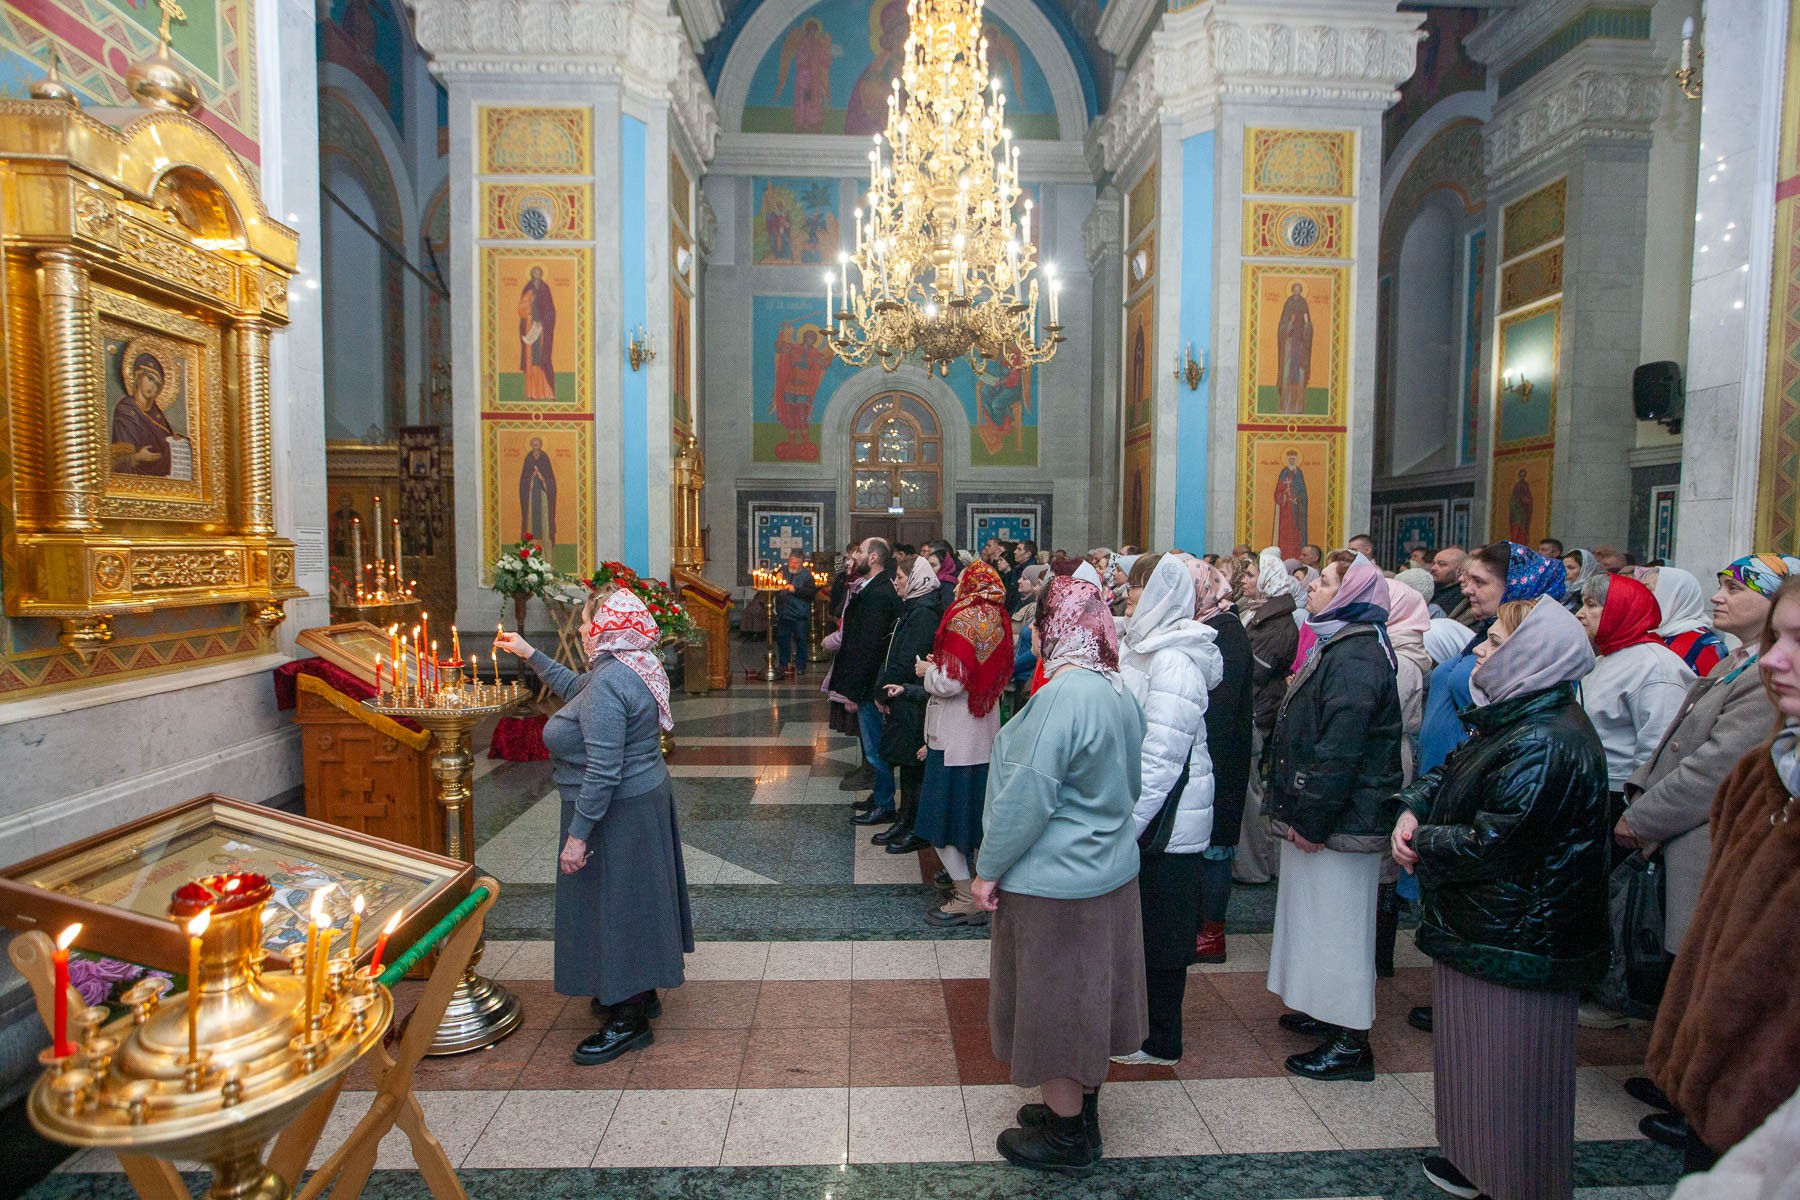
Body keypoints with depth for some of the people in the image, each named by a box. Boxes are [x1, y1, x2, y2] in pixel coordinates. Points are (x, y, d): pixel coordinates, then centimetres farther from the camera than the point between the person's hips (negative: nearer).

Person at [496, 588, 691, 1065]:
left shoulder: (608, 683, -26)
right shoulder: (629, 668, 6)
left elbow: (603, 770, -29)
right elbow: (575, 688, 25)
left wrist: (578, 834, -23)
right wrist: (530, 654, 28)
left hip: (616, 813, -10)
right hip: (645, 798, 10)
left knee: (613, 904, 3)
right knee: (630, 900, 22)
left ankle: (629, 1019, 17)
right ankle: (639, 991, 38)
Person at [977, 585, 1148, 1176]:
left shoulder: (1063, 695, -26)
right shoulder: (1119, 691, 1)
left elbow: (1028, 795, -24)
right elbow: (1129, 783, 11)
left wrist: (989, 868, -14)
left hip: (1054, 882, -8)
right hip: (1110, 871, 9)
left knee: (1052, 1004, 10)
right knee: (1084, 999, 22)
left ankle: (1066, 1138, 27)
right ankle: (1081, 1108, 40)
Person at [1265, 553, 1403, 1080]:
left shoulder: (1356, 657, -20)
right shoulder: (1338, 646, 15)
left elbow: (1340, 749, -25)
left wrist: (1311, 818, -20)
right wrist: (1298, 811, 18)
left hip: (1342, 817, -10)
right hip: (1320, 812, 10)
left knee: (1337, 919, -1)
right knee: (1319, 913, 19)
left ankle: (1350, 1041, 11)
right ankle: (1324, 1011, 34)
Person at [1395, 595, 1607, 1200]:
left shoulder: (1545, 745, -26)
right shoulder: (1510, 718, 7)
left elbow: (1492, 843, -27)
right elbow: (1449, 770, 15)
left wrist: (1421, 841, -11)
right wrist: (1413, 808, -4)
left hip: (1515, 940, -10)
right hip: (1481, 924, 10)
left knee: (1507, 1068, 6)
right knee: (1476, 1054, 23)